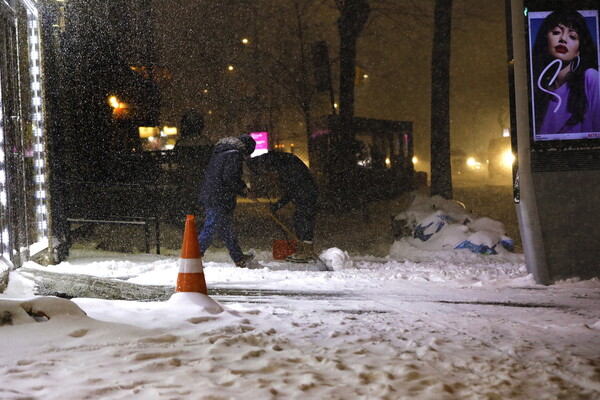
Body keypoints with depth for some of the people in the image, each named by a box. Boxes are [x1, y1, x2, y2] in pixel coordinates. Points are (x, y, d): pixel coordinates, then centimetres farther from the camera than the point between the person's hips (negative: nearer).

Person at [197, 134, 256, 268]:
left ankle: (238, 258, 25)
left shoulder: (220, 152, 20)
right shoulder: (235, 155, -10)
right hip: (220, 199, -10)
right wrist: (242, 188, -5)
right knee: (211, 228, -8)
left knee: (226, 228, 16)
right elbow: (229, 177, -20)